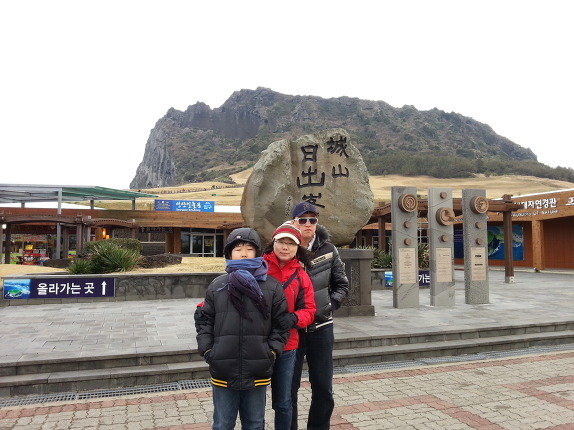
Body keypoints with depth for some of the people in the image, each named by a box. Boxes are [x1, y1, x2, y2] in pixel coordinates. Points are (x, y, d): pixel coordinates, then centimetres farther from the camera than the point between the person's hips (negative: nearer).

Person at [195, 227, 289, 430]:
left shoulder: (272, 287, 0)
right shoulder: (217, 286, 3)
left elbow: (281, 322, 2)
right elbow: (204, 320, 7)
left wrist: (273, 351, -7)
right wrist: (207, 350, -2)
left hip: (258, 371, 0)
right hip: (223, 369, 1)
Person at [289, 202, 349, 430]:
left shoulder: (328, 250, 1)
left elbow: (342, 285, 11)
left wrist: (329, 306, -3)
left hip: (321, 327, 2)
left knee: (323, 388, 12)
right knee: (289, 387, 7)